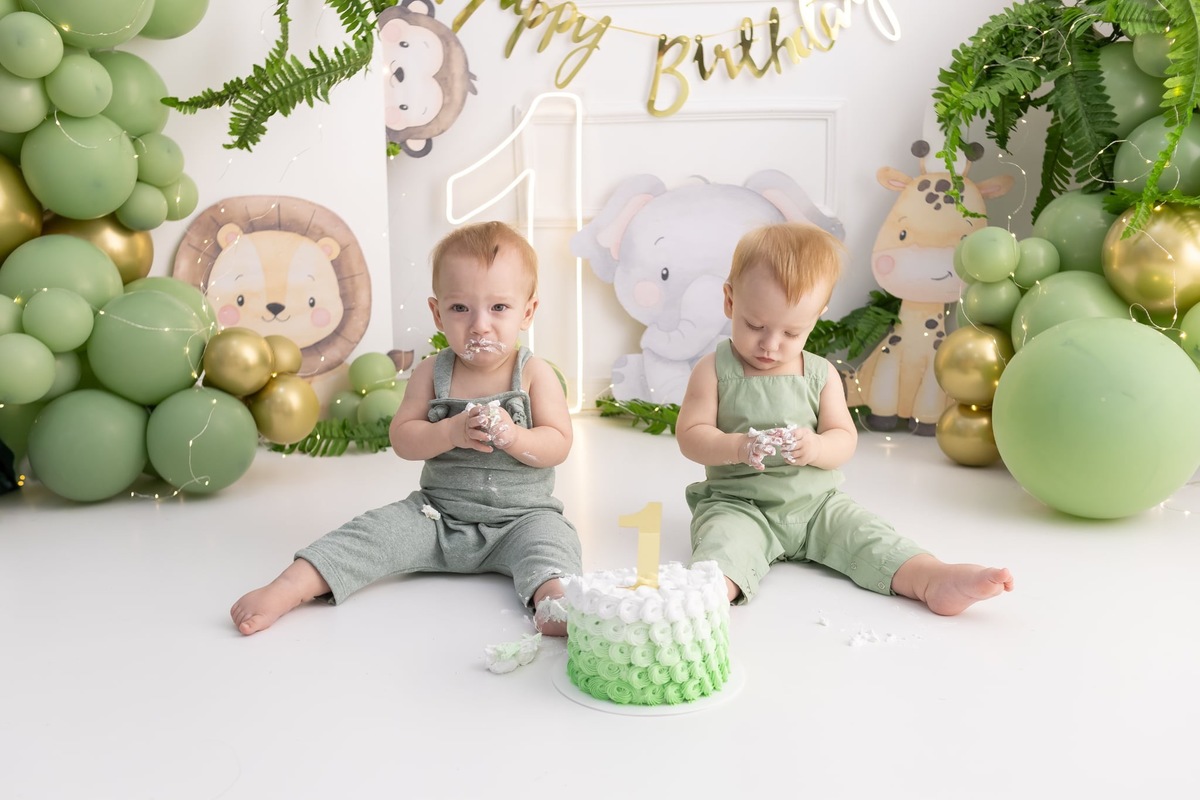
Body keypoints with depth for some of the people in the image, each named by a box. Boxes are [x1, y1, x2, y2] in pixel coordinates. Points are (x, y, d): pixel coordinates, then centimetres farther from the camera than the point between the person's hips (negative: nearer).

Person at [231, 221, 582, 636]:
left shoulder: (536, 374, -4)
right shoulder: (432, 373, 0)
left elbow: (558, 445, -8)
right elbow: (402, 438, -4)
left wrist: (513, 437, -28)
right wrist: (452, 432, -22)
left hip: (522, 515, -1)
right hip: (437, 512, 2)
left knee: (548, 535, -30)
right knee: (381, 528, -16)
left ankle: (555, 601, -52)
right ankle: (289, 587, -22)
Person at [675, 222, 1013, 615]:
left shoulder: (822, 375, 5)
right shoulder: (714, 370, -4)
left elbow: (844, 439, 3)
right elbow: (690, 436, -8)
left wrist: (817, 448, -22)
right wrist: (736, 448, -27)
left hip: (817, 504, 4)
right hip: (738, 504, -4)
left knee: (867, 536, -15)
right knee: (725, 537, -33)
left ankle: (934, 580, -26)